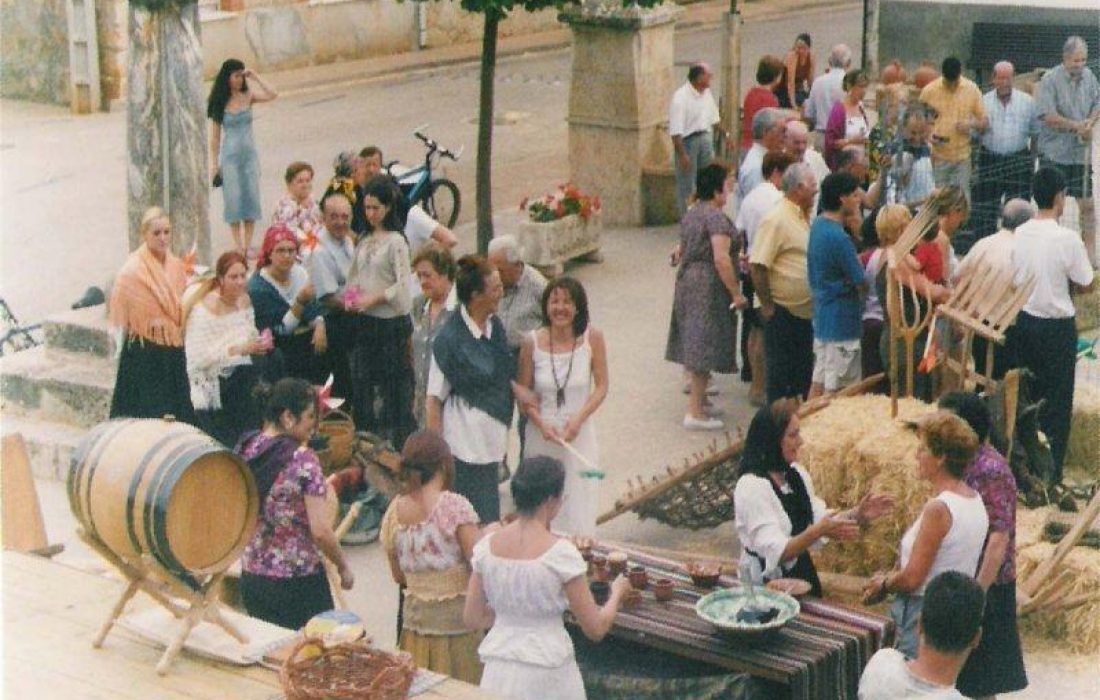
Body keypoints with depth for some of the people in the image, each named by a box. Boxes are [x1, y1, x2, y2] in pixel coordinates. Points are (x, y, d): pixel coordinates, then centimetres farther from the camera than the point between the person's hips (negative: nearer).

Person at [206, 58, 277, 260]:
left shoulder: (248, 95, 0)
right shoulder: (219, 102, -3)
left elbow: (272, 95, -16)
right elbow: (215, 136, 1)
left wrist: (255, 77, -14)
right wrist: (215, 165, -1)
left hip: (250, 154, 2)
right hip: (230, 156, -2)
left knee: (251, 197, 2)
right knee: (233, 200, -1)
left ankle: (248, 245, 9)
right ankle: (239, 246, 5)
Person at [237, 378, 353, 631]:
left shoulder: (245, 450, 1)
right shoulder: (303, 460, -17)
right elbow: (321, 531, -20)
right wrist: (343, 568, -5)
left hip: (251, 579, 6)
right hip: (298, 584, -6)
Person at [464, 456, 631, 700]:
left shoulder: (487, 545, -3)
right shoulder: (561, 553, -16)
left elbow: (473, 618, 4)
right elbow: (595, 629, -10)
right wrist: (617, 593, 8)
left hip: (498, 673, 4)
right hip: (546, 679, -4)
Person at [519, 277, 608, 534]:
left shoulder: (592, 337, -7)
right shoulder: (533, 342, -5)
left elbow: (601, 386, -1)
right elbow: (523, 391, 3)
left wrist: (578, 418, -14)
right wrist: (541, 423, -13)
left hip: (580, 434, -1)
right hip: (541, 435, 1)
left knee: (579, 504, 1)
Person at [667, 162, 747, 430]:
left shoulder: (691, 214, 12)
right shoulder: (716, 217, -16)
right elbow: (721, 258, -23)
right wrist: (736, 293, -19)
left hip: (686, 281, 9)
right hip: (709, 287, -9)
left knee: (693, 344, 17)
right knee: (705, 348, -7)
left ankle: (695, 392, 29)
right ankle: (696, 412, -8)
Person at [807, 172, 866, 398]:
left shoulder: (817, 225, 7)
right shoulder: (839, 237, -21)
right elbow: (862, 283, -15)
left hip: (822, 317, 9)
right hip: (842, 322, -9)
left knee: (818, 382, 13)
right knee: (836, 388, -3)